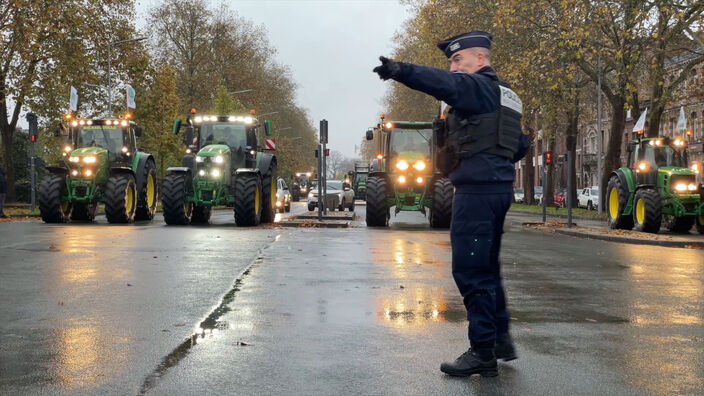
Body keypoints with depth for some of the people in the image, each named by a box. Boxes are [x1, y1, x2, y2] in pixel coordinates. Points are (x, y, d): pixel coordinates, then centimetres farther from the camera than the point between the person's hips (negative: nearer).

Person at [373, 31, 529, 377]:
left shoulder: (478, 86, -8)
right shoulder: (504, 96, 21)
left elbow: (445, 83, -30)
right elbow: (521, 145, 27)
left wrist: (400, 71, -43)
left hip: (476, 189, -10)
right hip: (498, 187, 10)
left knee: (470, 271, -8)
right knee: (486, 269, 19)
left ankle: (483, 352, -6)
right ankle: (501, 340, 26)